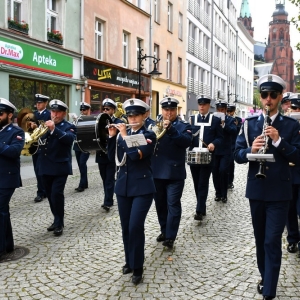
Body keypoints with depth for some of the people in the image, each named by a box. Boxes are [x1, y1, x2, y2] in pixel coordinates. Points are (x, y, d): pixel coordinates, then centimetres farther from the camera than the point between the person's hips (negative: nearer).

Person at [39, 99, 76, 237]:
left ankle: (59, 223, -1)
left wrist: (54, 129, -31)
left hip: (60, 167, -6)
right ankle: (57, 220, 27)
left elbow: (69, 139, -22)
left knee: (57, 193, -13)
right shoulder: (46, 125, 14)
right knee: (50, 195, 12)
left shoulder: (69, 127, -1)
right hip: (46, 167, 6)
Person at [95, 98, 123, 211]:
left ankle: (108, 202, -1)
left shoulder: (118, 123, -4)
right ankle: (108, 199, 25)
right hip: (101, 155, 5)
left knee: (110, 179, -2)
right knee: (105, 179, 13)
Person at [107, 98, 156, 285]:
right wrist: (112, 137, -4)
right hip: (123, 186, 5)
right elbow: (112, 157, 5)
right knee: (126, 227, 11)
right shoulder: (122, 134, 9)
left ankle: (138, 268, 3)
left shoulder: (149, 135, -7)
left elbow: (135, 155, -22)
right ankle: (129, 261, 28)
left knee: (135, 226, -11)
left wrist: (124, 136, -14)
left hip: (142, 187, -5)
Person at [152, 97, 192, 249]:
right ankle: (164, 231, 29)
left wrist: (171, 129, -29)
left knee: (173, 204, -3)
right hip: (156, 172, 4)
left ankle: (170, 237, 2)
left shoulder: (183, 126, 1)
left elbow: (186, 142, -17)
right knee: (160, 204, 14)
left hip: (174, 172, -4)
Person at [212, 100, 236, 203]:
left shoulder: (230, 120, 1)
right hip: (215, 150, 3)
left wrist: (224, 125, -26)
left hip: (225, 151, -3)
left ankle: (224, 194, 3)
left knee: (223, 171, -11)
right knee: (215, 171, 4)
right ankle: (218, 193, 18)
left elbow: (234, 132, -15)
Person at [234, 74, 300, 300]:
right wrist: (250, 150, -20)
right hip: (256, 190, 3)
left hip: (279, 191, -3)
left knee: (272, 241, -4)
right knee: (260, 238, 15)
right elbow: (237, 155, 1)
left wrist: (279, 141, -21)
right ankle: (265, 278, 35)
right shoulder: (249, 124, 5)